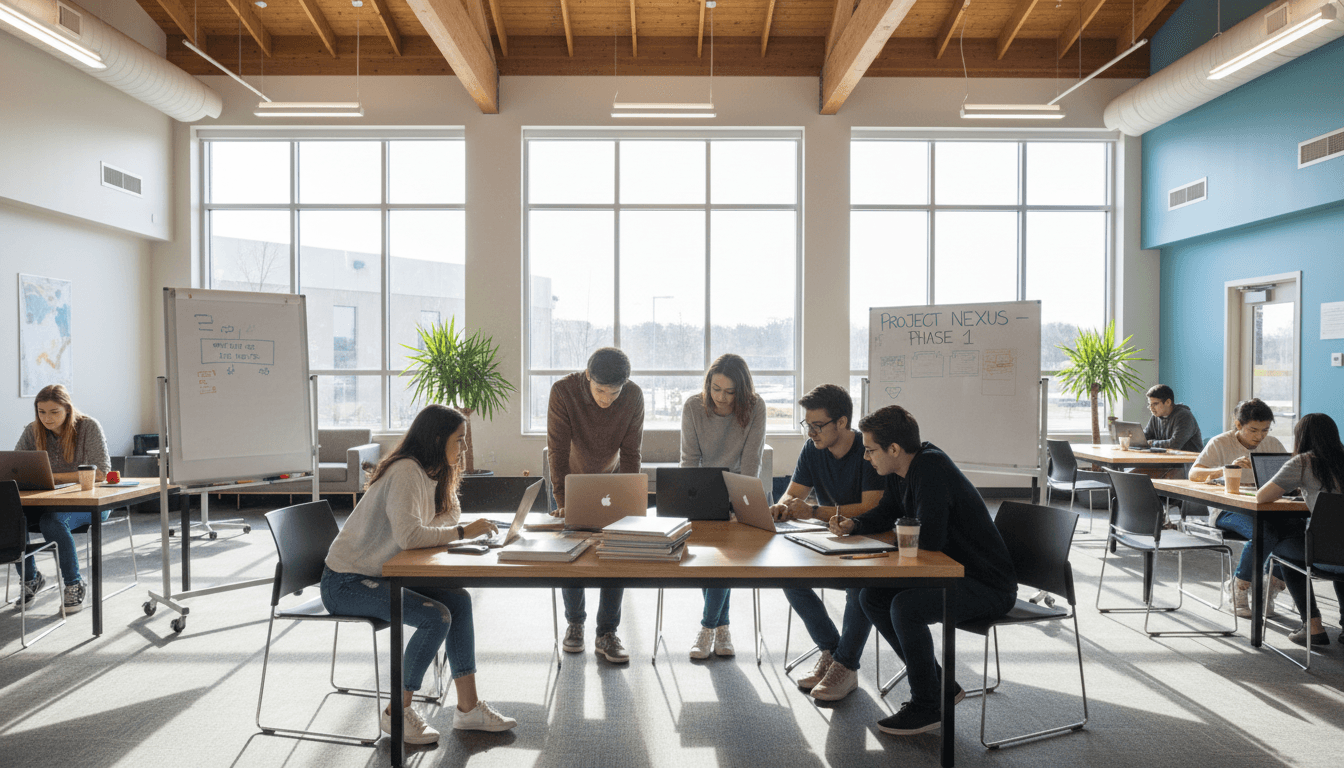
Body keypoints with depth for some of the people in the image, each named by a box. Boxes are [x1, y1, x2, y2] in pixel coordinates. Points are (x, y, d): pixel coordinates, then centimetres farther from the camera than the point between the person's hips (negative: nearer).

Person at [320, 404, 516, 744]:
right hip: (346, 582, -9)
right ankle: (397, 713, -2)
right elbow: (408, 536, -34)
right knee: (436, 617, -22)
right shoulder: (405, 471, -23)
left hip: (381, 575, 9)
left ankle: (468, 707, 2)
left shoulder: (432, 473, 8)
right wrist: (462, 532, -26)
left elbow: (449, 516, 7)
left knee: (459, 601, -4)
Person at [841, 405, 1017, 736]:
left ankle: (927, 706, -6)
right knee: (872, 597, 2)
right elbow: (884, 514, 17)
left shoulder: (931, 467, -25)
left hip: (989, 585, -10)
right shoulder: (901, 470, 3)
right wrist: (853, 525, -3)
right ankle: (939, 685, 13)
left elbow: (929, 539, -31)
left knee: (905, 606, -28)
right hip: (953, 572, 10)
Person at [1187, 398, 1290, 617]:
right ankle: (1238, 588, -8)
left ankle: (1270, 590, -6)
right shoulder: (1220, 443, -3)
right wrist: (1227, 469, -31)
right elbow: (1194, 474, -15)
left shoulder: (1273, 444, 11)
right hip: (1227, 510, -5)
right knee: (1265, 534, -34)